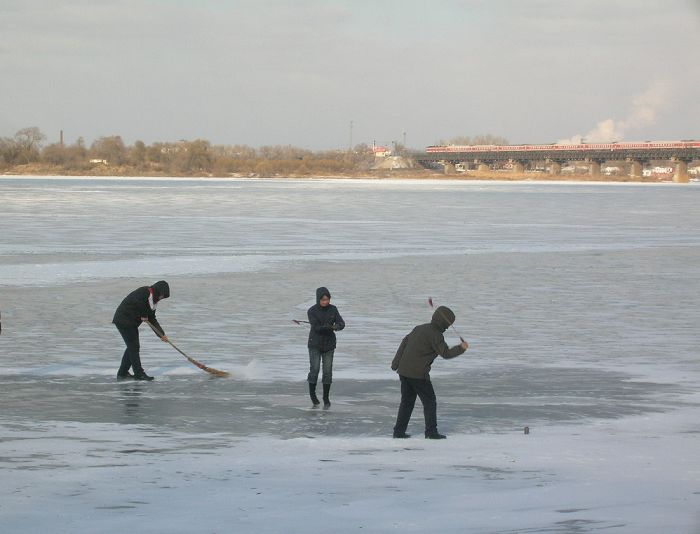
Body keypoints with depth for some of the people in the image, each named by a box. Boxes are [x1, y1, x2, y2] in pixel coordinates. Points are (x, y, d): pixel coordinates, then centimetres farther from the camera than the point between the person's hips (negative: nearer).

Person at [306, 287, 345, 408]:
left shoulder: (333, 309, -2)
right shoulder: (312, 311, -11)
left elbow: (342, 324, -9)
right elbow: (316, 327, -20)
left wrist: (337, 326, -32)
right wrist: (330, 327, -34)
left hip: (329, 345, 2)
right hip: (315, 345, -2)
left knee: (327, 371, 1)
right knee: (314, 369, -9)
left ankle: (326, 398, 12)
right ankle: (312, 393, 14)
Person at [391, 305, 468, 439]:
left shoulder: (419, 328, 14)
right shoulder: (435, 335, -12)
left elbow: (405, 342, 18)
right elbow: (446, 353, -14)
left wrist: (396, 363, 21)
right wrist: (461, 348, -3)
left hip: (404, 371, 8)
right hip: (418, 373, -8)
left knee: (407, 401, 16)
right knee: (429, 401, 3)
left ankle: (399, 431, 14)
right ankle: (431, 432, 0)